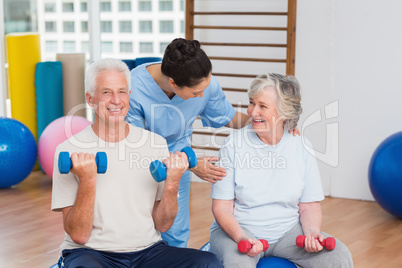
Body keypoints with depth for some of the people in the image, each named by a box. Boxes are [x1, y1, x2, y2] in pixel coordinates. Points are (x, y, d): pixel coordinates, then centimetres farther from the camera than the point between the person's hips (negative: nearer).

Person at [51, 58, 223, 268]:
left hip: (147, 251, 3)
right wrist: (87, 181, -23)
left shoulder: (155, 144, 5)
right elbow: (79, 235, -10)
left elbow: (162, 225, 6)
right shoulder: (70, 151, -5)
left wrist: (172, 183, -11)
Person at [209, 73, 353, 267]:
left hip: (288, 230, 3)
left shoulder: (302, 147, 0)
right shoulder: (234, 144, -8)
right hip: (237, 229, -2)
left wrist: (312, 231, -17)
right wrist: (240, 237, -26)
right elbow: (222, 207, -8)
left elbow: (309, 206, 4)